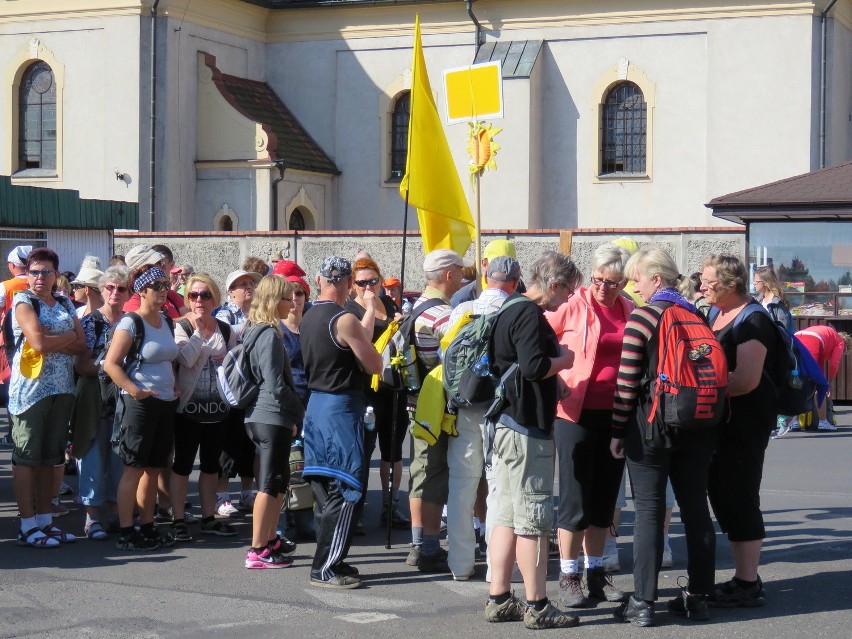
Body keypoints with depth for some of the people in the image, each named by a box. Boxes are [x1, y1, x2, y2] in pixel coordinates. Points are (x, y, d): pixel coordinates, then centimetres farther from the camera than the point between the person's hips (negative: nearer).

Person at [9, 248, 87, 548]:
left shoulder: (65, 304, 13)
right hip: (30, 388, -6)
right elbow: (39, 343, -18)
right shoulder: (23, 301, -5)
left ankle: (45, 520, 16)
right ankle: (28, 526, 0)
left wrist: (54, 341, -11)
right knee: (26, 458, -2)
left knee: (49, 458, 10)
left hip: (62, 389, 6)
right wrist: (68, 336, -3)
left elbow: (81, 345, 4)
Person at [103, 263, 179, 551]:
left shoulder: (167, 322, 13)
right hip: (140, 404, -7)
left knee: (154, 468, 11)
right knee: (134, 468, -5)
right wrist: (134, 390, -22)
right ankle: (125, 533, -2)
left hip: (167, 402, 7)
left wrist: (175, 386, 13)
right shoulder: (131, 323, -10)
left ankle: (147, 528, 19)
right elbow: (110, 363, -15)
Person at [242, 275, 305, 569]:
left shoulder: (253, 331, 13)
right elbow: (276, 385, -20)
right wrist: (299, 412, -7)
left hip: (259, 416, 10)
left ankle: (270, 540, 27)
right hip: (274, 418, -10)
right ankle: (258, 551, -2)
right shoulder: (270, 335, -16)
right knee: (269, 484, -5)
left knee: (279, 481, 18)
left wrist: (293, 413, 15)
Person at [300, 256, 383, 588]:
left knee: (325, 491, 14)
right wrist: (367, 346, 6)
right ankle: (325, 568, -3)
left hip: (315, 403, 9)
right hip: (342, 408, -9)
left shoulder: (308, 319, 9)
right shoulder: (345, 320, -17)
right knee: (343, 490, -4)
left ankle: (329, 561, 21)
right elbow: (375, 365, -13)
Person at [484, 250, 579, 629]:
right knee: (533, 519, -5)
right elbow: (535, 366, -26)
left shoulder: (512, 310, 16)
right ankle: (537, 606, -1)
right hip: (526, 427, -10)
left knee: (507, 516, 12)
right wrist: (563, 359, -9)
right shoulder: (530, 315, -15)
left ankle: (499, 600, 16)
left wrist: (555, 360, 16)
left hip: (508, 423, 10)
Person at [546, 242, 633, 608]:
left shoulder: (629, 311, 7)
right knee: (575, 495, -1)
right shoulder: (574, 305, -7)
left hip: (615, 413, 5)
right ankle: (568, 576, 8)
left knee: (605, 495, 11)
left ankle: (596, 571, 21)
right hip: (576, 411, -5)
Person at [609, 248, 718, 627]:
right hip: (697, 426, 5)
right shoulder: (696, 315, 8)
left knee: (648, 511, -2)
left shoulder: (644, 317, -10)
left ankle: (643, 602, -1)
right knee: (696, 509, 10)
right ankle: (698, 596, 17)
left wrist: (618, 431, -6)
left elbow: (627, 380, -12)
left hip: (651, 424, -5)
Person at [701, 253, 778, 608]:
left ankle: (748, 586, 2)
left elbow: (746, 380, -24)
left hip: (745, 422, -10)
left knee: (740, 499, -5)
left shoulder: (753, 321, -15)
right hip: (720, 420, 10)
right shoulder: (717, 316, 14)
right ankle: (744, 577, 24)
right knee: (723, 497, 13)